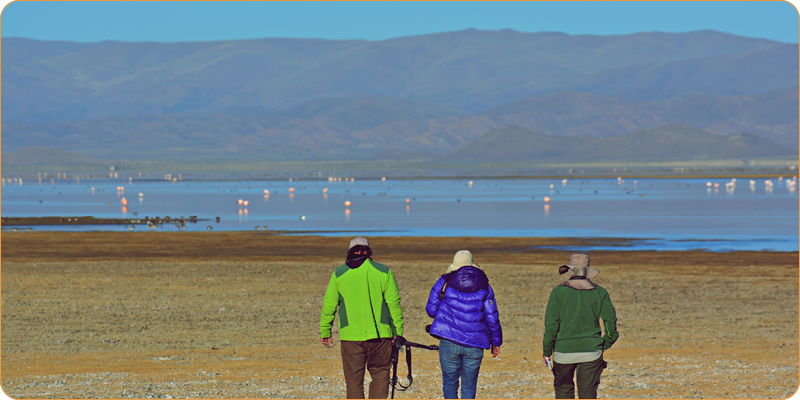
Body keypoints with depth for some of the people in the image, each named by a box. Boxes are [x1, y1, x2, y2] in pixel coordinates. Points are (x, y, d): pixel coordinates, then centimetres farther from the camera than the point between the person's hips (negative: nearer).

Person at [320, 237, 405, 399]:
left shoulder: (339, 274, 5)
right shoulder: (384, 272, 3)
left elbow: (328, 305, 6)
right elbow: (394, 304, 1)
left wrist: (325, 331, 14)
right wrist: (398, 331, 6)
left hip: (351, 335, 0)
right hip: (380, 334, 0)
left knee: (354, 381, 6)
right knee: (380, 373, 12)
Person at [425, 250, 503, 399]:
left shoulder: (444, 282, 4)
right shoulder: (484, 286, 7)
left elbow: (431, 310, 6)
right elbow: (492, 317, 5)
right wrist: (496, 342, 15)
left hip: (449, 341, -1)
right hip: (475, 344, 1)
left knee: (450, 383, 13)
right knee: (469, 386, 10)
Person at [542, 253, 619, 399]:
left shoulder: (558, 292, -4)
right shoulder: (599, 292, 2)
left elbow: (551, 324, -5)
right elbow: (611, 321, 2)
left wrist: (547, 350, 3)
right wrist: (607, 343, 18)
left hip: (564, 350, -1)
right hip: (591, 351, 1)